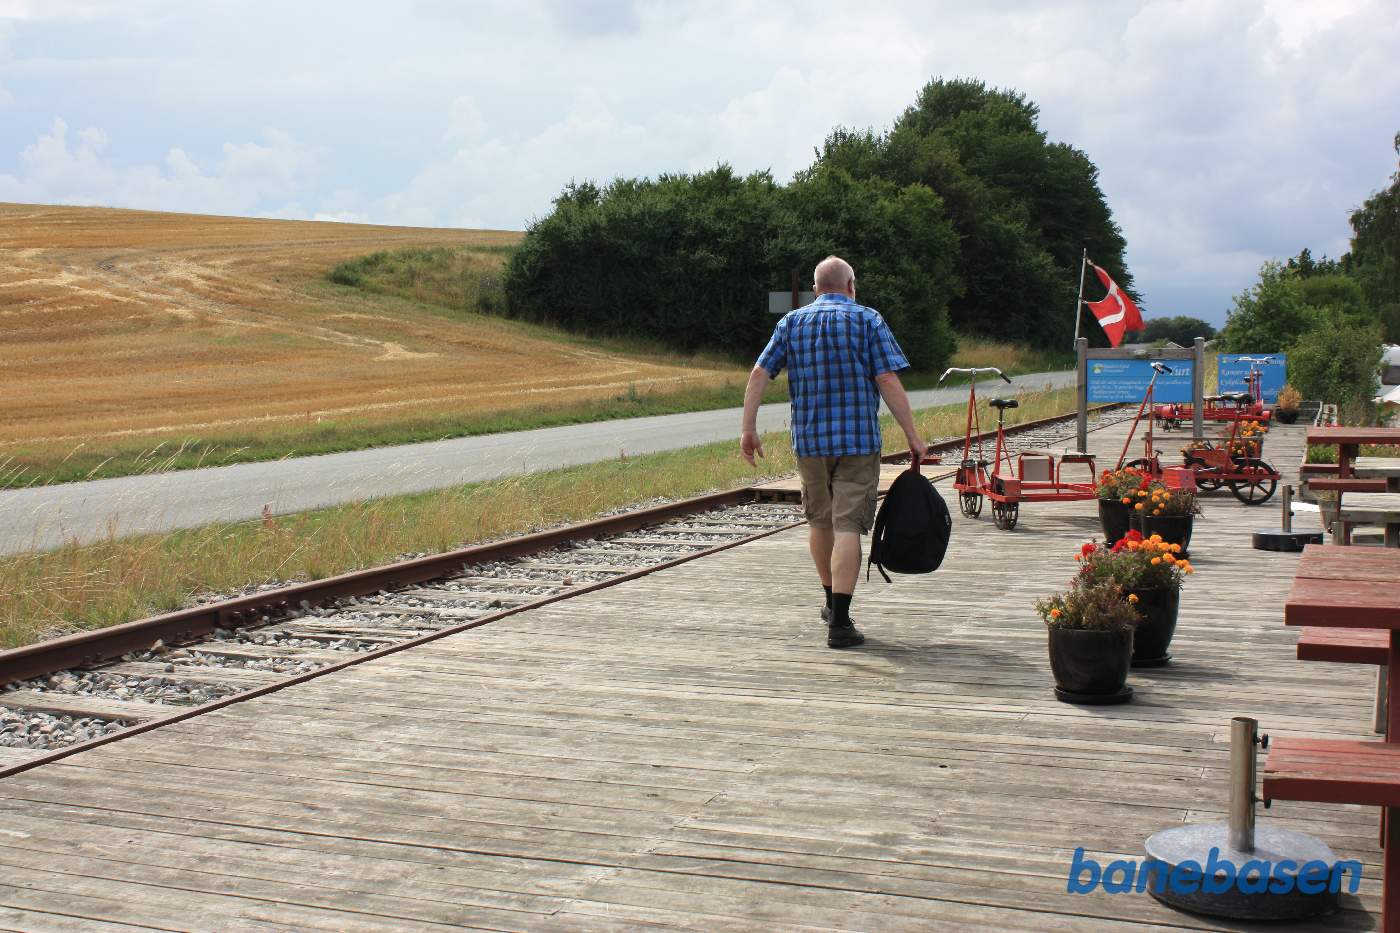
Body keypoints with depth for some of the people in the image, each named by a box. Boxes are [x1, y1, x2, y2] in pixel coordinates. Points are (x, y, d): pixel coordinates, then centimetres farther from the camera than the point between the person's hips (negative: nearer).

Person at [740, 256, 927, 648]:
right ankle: (839, 622, -12)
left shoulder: (791, 322, 8)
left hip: (809, 439, 4)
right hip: (859, 439, -3)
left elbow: (759, 373, 0)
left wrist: (748, 428, 4)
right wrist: (912, 435, -8)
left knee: (819, 520, 20)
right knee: (848, 526, -5)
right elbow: (888, 381, -10)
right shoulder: (868, 320, -1)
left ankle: (832, 602, 36)